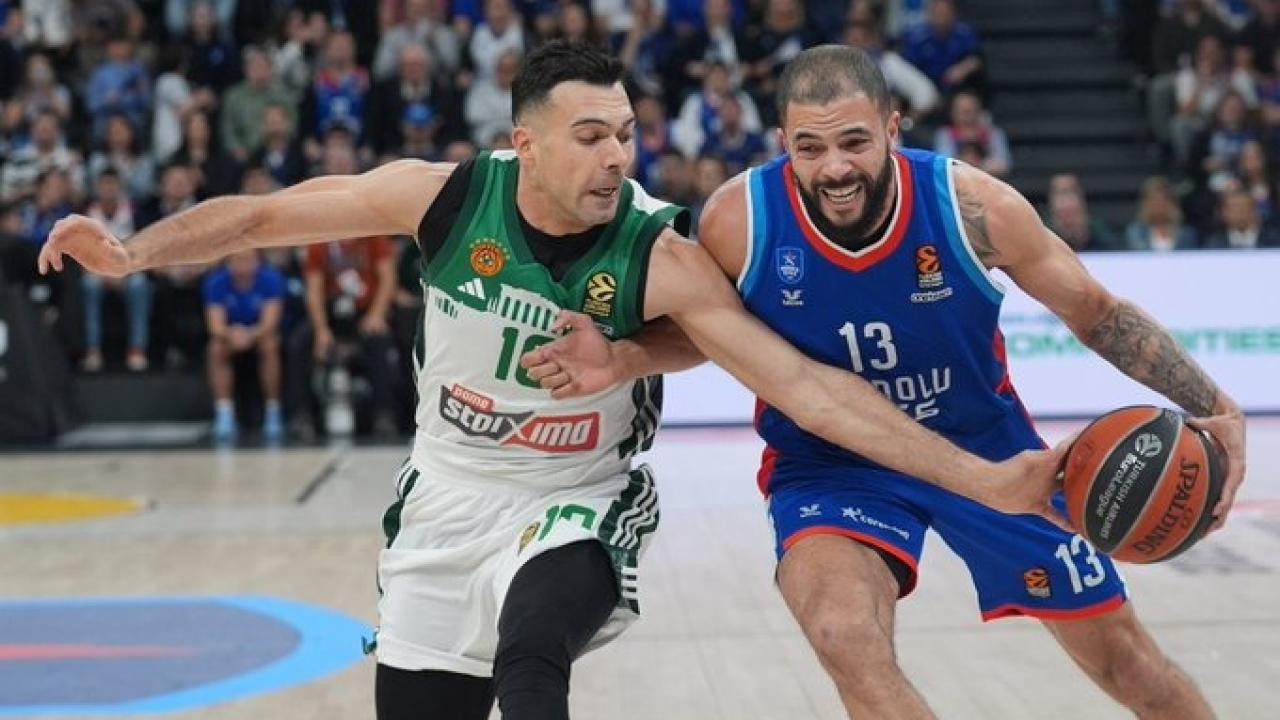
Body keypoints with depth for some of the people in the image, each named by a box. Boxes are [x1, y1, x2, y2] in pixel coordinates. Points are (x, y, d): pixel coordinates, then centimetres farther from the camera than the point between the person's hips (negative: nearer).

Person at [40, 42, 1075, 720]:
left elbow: (807, 385, -26)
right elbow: (267, 214, -4)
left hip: (578, 503, -3)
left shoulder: (659, 257, -23)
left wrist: (979, 478, -32)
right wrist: (132, 252, -16)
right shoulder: (445, 195, -16)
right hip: (445, 495, 3)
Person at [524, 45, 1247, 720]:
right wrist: (622, 361, -20)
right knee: (847, 639, -32)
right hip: (828, 462, -1)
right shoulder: (739, 220, -23)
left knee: (1121, 654, 11)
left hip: (985, 444, 1)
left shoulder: (974, 208, -24)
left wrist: (1216, 407, -17)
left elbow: (1097, 312, -9)